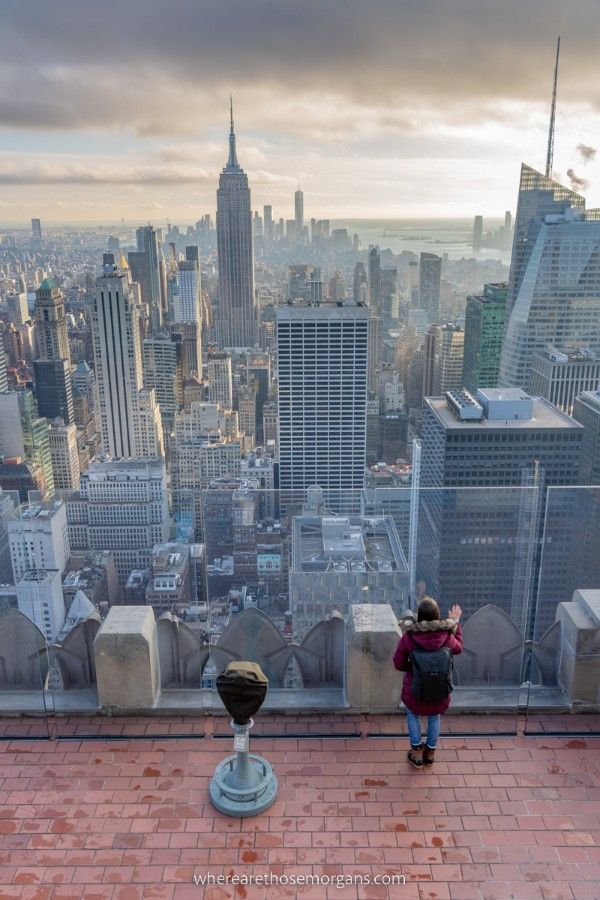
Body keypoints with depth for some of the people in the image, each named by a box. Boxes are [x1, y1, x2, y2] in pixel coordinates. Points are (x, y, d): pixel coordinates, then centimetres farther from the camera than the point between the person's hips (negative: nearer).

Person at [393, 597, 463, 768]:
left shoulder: (408, 637, -25)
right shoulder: (446, 636, -20)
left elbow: (399, 664, -12)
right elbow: (458, 648, 5)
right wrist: (456, 623, 13)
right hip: (439, 691, 2)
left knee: (413, 714, 29)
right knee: (434, 717, 30)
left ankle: (416, 753, 35)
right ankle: (430, 753, 45)